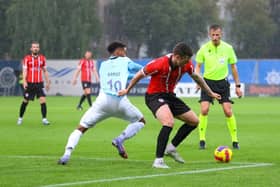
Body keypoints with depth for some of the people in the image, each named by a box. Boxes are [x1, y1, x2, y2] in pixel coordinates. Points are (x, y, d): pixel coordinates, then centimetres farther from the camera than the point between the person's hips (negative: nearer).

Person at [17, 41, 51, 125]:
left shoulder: (42, 58, 6)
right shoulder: (27, 58, -3)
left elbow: (45, 71, 14)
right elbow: (24, 70, -8)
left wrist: (47, 82, 13)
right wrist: (24, 82, -21)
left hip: (39, 83, 2)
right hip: (29, 83, -2)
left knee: (43, 100, -12)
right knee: (25, 101, 8)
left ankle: (44, 119, -10)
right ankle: (20, 118, 25)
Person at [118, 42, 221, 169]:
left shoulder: (187, 65, -10)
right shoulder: (159, 64, -27)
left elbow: (196, 77, 13)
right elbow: (140, 75, -11)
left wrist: (210, 93, 22)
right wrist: (127, 90, 3)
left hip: (169, 95, 8)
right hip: (154, 96, -8)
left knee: (194, 121, 7)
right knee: (169, 122, -32)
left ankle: (171, 148, 20)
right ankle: (158, 160, -28)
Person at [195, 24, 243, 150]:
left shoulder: (228, 48, -2)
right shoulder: (204, 49, -5)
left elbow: (233, 67, 8)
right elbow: (198, 66, 3)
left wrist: (237, 85, 8)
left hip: (222, 82, 0)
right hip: (208, 82, 0)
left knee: (228, 111, -7)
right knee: (204, 110, -13)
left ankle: (235, 140, 4)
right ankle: (202, 140, -3)